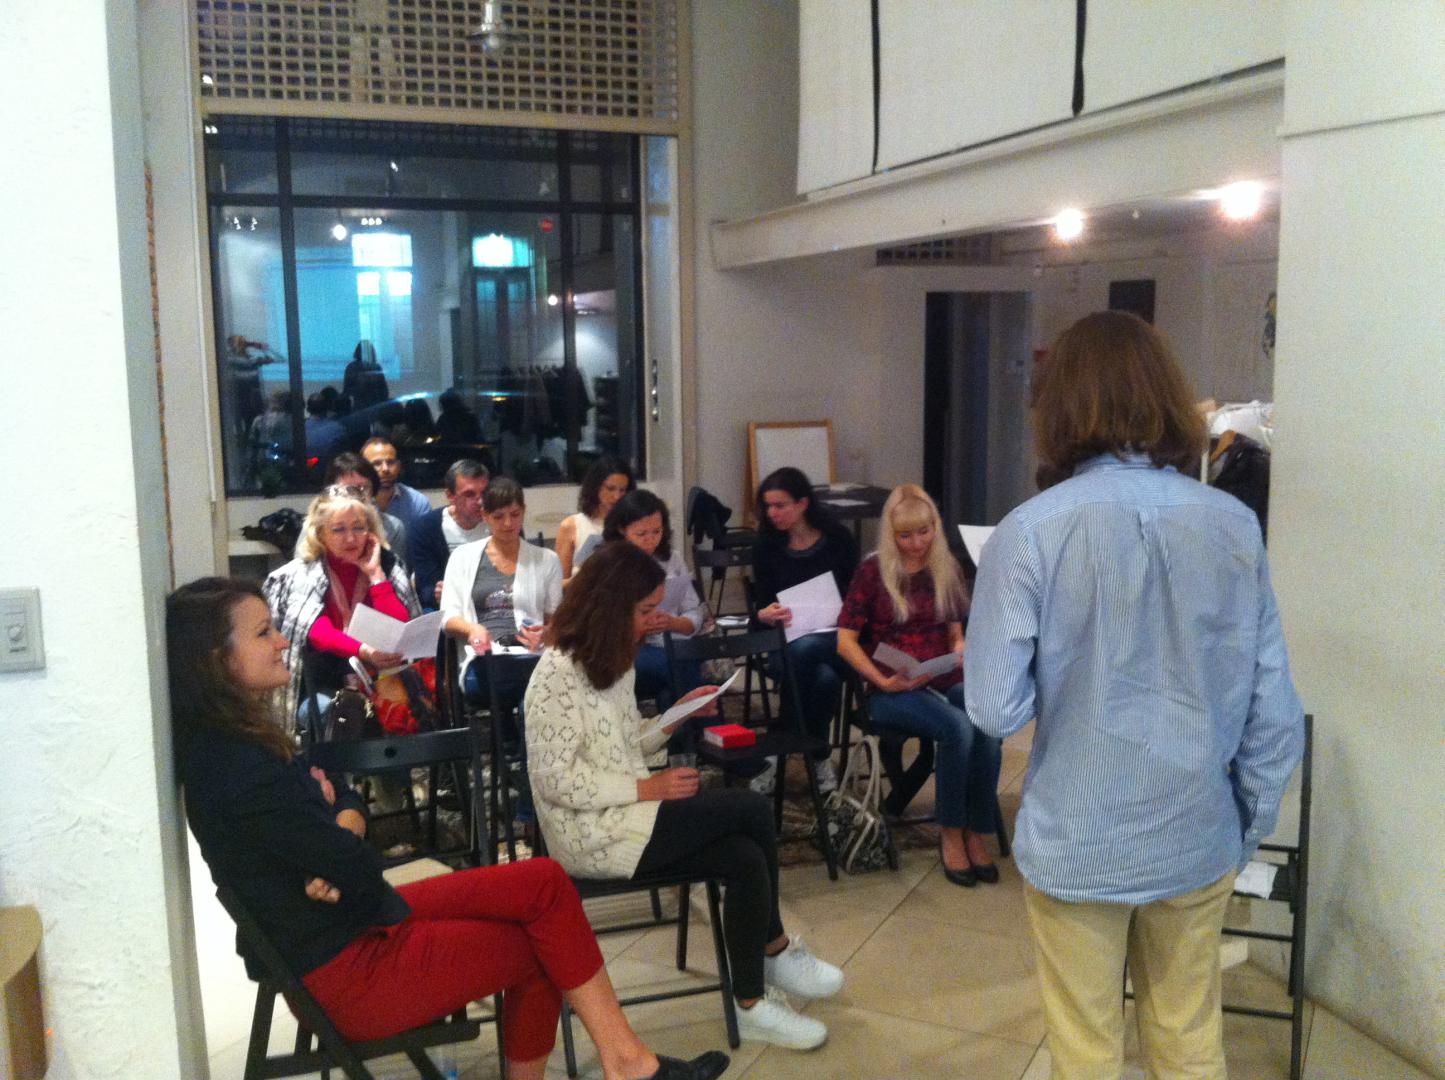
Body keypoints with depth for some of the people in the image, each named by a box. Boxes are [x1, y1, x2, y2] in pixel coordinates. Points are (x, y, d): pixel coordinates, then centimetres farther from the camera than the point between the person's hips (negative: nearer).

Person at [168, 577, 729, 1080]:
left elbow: (348, 803, 8)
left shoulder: (235, 740, 5)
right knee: (547, 944, -3)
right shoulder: (240, 770, -27)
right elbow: (361, 871, -23)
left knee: (545, 883, 1)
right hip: (343, 975, -9)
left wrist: (338, 830, -14)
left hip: (348, 927, 9)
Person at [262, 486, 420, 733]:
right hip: (326, 685, -1)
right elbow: (321, 634, -14)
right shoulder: (301, 576, 4)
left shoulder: (387, 566, 10)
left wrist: (375, 574, -6)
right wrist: (365, 652, -33)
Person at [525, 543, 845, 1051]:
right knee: (753, 809, -16)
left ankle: (751, 1004, 2)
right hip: (592, 835, -9)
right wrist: (648, 788, -20)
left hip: (627, 816, 9)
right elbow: (555, 780, -21)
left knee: (746, 859, -14)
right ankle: (776, 948, 3)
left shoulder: (612, 661, 11)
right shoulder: (559, 674, -17)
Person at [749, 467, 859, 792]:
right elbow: (762, 606, 5)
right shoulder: (766, 546, 6)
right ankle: (818, 756, -16)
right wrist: (764, 615, -19)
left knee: (805, 648, -38)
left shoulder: (839, 540, 3)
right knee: (824, 676, -36)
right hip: (784, 643, 1)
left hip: (836, 639, 0)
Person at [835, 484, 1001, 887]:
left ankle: (977, 833, -15)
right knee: (958, 727, -33)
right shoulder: (873, 571, -1)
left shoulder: (947, 571, 12)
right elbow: (846, 641, -3)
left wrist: (961, 650, -4)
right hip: (893, 692, -4)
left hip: (946, 682, 4)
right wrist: (883, 681, -14)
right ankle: (950, 833, -15)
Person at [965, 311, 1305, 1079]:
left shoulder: (1032, 531, -17)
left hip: (1077, 844, -3)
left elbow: (994, 709, -15)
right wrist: (1250, 824, 12)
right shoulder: (1234, 526, -6)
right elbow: (1274, 709, -2)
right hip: (1198, 838, 3)